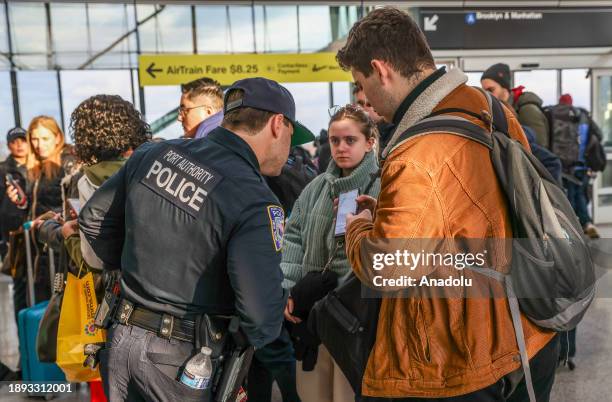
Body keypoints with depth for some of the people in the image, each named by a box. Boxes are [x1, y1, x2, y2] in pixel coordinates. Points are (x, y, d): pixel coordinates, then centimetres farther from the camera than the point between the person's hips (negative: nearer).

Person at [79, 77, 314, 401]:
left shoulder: (153, 154, -1)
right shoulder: (255, 203, -21)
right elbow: (262, 316, -27)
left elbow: (94, 218, 11)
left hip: (121, 340, 6)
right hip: (183, 359, -5)